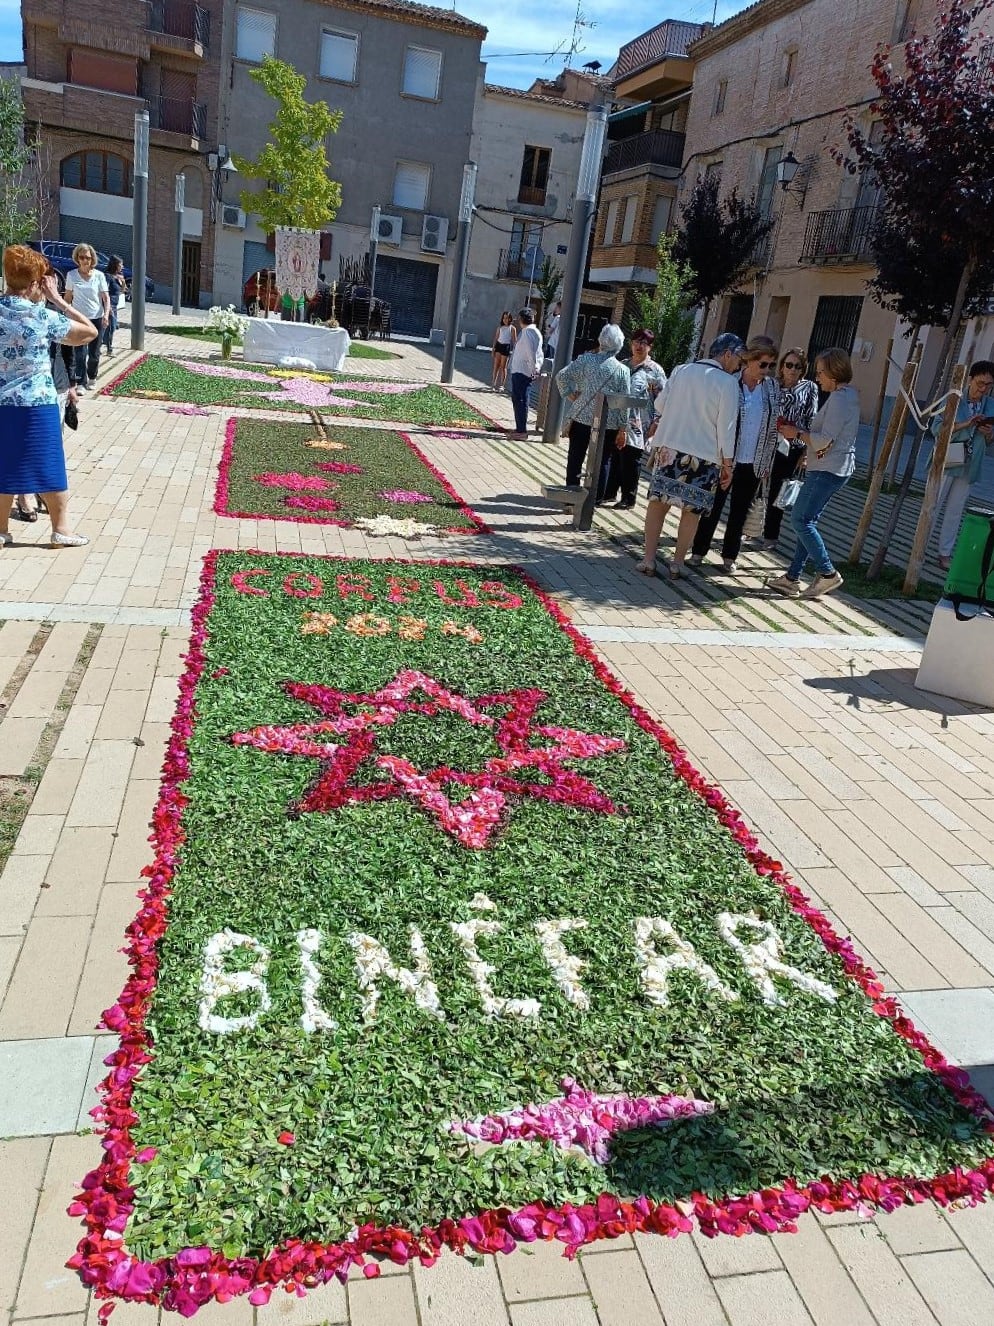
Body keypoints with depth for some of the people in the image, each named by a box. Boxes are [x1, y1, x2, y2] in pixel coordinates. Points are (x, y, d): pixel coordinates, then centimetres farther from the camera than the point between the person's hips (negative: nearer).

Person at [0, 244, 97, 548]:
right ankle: (61, 530, 17)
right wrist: (57, 299, -4)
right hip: (38, 404, -4)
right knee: (48, 467, 7)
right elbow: (90, 332, -7)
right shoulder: (42, 316, -14)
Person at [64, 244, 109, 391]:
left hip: (97, 318, 1)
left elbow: (106, 297, -1)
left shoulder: (99, 276, 0)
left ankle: (92, 377, 32)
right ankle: (80, 383, -4)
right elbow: (68, 297, 8)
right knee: (80, 353, -9)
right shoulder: (71, 275, 1)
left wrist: (106, 314, -16)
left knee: (94, 353, 8)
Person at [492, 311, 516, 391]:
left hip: (506, 347, -4)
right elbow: (496, 338, 12)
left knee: (503, 367, 1)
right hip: (499, 345, 4)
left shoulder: (512, 328, -4)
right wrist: (493, 349, 10)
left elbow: (514, 340, -5)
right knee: (496, 365, 3)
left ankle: (501, 385, 8)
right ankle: (494, 382, 11)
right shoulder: (500, 327, 8)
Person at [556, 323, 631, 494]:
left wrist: (569, 395, 2)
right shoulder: (623, 370, -4)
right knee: (602, 461, 10)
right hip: (608, 423, 0)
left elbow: (561, 376, -8)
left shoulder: (586, 360, -4)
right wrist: (623, 429, 0)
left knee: (575, 458, 11)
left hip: (582, 418, 0)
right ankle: (597, 498, 13)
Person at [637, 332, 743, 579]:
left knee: (657, 502, 9)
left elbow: (659, 404, 13)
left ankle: (648, 560, 8)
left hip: (669, 448, 3)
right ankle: (677, 563, 13)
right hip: (704, 456, -3)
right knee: (692, 510, 8)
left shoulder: (681, 370, 4)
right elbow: (726, 427, -8)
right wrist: (727, 463, -2)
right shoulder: (727, 382, -7)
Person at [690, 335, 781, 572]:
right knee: (713, 507, 7)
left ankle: (730, 556, 24)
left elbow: (772, 428, 7)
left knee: (740, 511, 12)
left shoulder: (773, 388, 2)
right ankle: (699, 550, 20)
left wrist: (767, 463, 6)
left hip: (754, 463, 3)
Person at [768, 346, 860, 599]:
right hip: (832, 468, 11)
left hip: (827, 470, -11)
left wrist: (797, 434, -7)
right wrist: (807, 452, 16)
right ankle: (792, 578, 14)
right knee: (807, 520, 11)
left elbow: (825, 440, -20)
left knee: (801, 519, -8)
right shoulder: (848, 395, 17)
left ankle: (827, 573, -3)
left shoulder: (839, 398, -15)